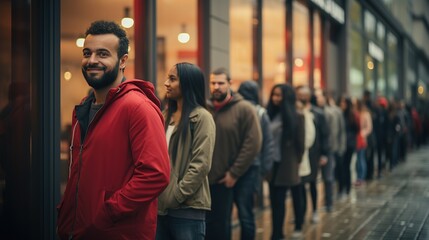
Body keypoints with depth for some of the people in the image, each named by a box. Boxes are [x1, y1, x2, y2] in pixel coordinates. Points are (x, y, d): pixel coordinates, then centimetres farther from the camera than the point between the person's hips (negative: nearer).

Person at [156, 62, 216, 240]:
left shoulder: (201, 117, -7)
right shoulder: (167, 116, 14)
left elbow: (201, 165, -14)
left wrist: (176, 196, -16)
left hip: (188, 207, -7)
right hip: (161, 205, 7)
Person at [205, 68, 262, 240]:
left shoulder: (244, 109, -6)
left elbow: (253, 143, -10)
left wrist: (234, 173, -12)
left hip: (225, 180, -3)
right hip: (203, 178, 3)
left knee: (221, 225, 7)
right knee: (207, 224, 9)